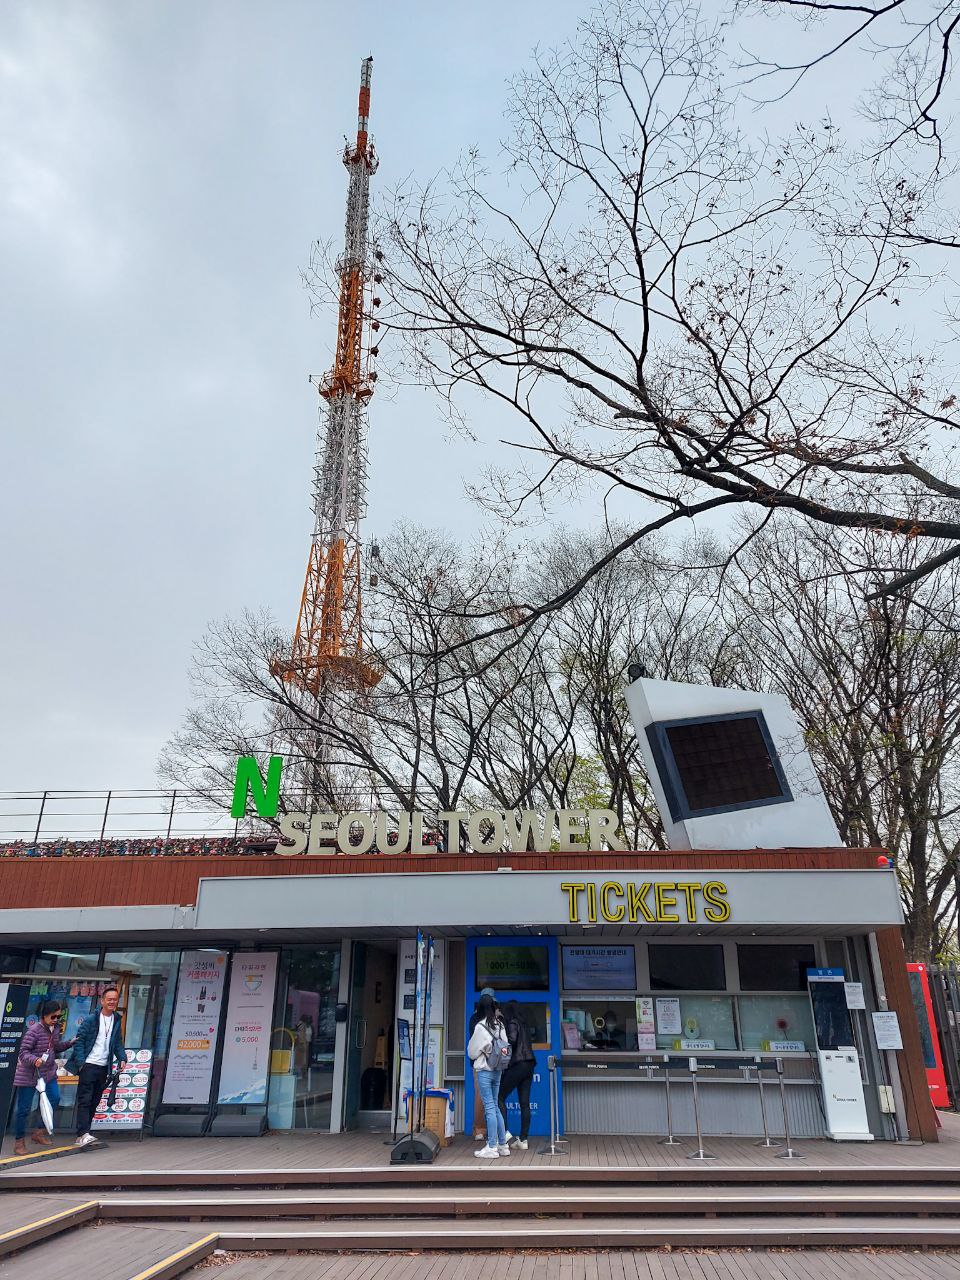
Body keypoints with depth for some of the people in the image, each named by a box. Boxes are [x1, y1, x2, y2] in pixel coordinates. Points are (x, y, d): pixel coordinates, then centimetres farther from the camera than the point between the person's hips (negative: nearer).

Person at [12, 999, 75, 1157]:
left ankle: (39, 1133, 22)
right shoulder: (34, 1030, -21)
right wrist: (35, 1060, -38)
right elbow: (23, 1052, -21)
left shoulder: (55, 1028, 3)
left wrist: (69, 1043, 4)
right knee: (24, 1109, 1)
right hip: (29, 1075, -7)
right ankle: (19, 1141, 19)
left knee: (55, 1099, 4)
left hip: (48, 1072, 7)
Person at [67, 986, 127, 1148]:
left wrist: (122, 1059, -1)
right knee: (85, 1100, -9)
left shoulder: (117, 1022, 11)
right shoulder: (90, 1020, -4)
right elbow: (79, 1041, -6)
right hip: (89, 1066, -5)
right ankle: (83, 1134, -12)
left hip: (104, 1067, 5)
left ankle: (82, 1136, 15)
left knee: (94, 1102, 8)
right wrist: (80, 1062, -14)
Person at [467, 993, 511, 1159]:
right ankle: (503, 1144, 19)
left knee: (489, 1108, -1)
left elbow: (472, 1052, -4)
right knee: (495, 1106, 15)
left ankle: (492, 1148, 3)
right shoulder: (500, 1025, 3)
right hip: (497, 1070, 6)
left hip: (484, 1070, -6)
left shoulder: (480, 1027, -14)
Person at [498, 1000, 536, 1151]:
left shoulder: (512, 1024, -7)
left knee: (500, 1097, 2)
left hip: (517, 1065, -8)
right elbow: (524, 1044, 16)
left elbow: (512, 1039, -24)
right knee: (524, 1103, 8)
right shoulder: (524, 1024, 16)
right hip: (529, 1064, 8)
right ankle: (523, 1139, 9)